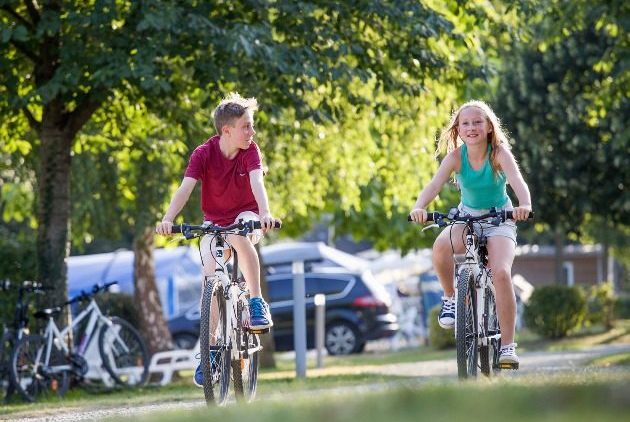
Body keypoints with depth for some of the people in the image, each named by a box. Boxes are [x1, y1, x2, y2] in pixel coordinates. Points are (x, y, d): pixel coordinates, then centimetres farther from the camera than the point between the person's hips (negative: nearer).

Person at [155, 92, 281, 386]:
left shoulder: (250, 151, -17)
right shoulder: (204, 154, -18)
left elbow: (256, 182, -33)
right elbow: (186, 188, -29)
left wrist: (265, 213, -53)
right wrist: (168, 219, -46)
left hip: (245, 216, -1)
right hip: (214, 222, 1)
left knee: (239, 237, -37)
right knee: (211, 277, -17)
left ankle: (257, 303, -24)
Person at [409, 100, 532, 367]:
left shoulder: (499, 153, -18)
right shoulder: (456, 156, -13)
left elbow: (517, 180, -34)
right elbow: (435, 184, -26)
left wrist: (524, 205, -56)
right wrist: (419, 207, -47)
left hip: (499, 220, -2)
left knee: (501, 274, -24)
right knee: (441, 246, -33)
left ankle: (508, 345, -14)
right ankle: (450, 297, -5)